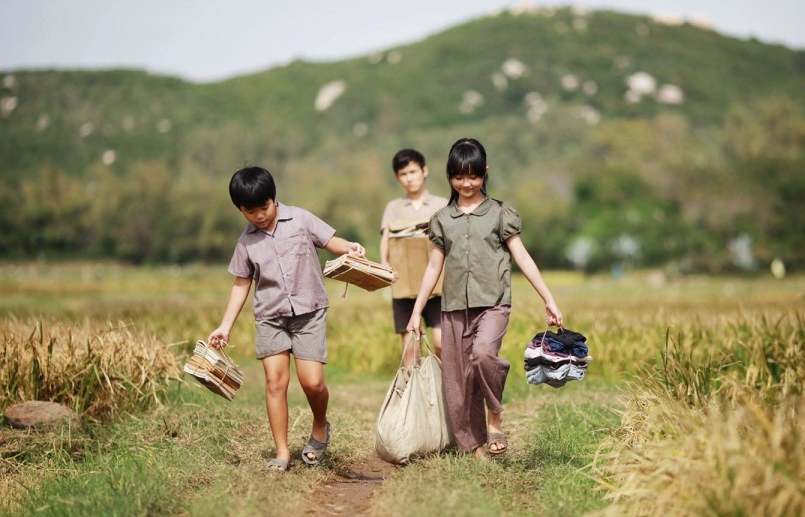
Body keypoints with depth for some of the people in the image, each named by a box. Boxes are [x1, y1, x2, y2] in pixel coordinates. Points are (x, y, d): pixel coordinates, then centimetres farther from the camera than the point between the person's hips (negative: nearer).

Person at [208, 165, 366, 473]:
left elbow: (329, 241, 1)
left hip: (308, 312, -2)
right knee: (275, 380, -7)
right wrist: (225, 326, 5)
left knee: (312, 381, -10)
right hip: (270, 317, 2)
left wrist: (349, 248, -23)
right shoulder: (247, 241, 4)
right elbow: (241, 285, 9)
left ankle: (320, 427, 20)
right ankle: (282, 452, 1)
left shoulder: (300, 219, -2)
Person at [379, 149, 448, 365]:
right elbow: (386, 241, 3)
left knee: (442, 342, -11)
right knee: (410, 347, 0)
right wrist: (386, 265, -17)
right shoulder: (393, 207, 14)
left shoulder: (442, 205, 11)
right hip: (403, 285, 1)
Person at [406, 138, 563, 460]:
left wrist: (549, 301, -2)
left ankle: (495, 415, -7)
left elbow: (522, 258, 3)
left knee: (483, 352, -30)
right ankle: (473, 445, 14)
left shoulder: (499, 213, 4)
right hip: (454, 308, 3)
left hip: (492, 303, -3)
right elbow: (434, 268, 14)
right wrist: (416, 312, 10)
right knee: (458, 379, 2)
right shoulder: (442, 219, 11)